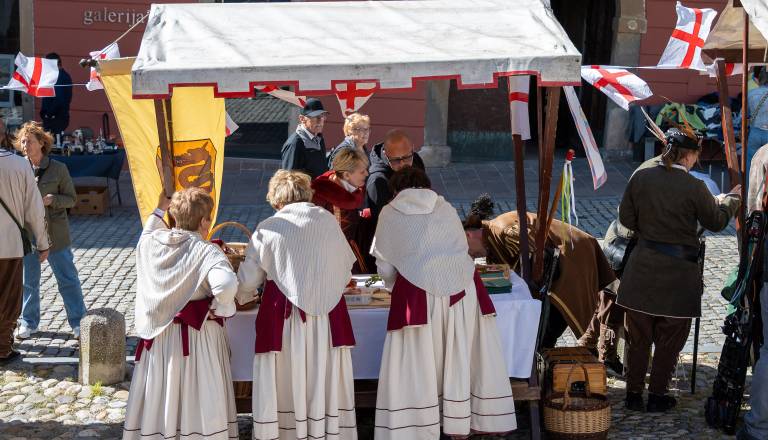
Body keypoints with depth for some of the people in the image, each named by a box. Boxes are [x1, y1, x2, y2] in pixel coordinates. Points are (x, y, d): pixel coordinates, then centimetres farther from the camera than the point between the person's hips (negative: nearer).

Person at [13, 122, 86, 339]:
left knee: (67, 279, 3)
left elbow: (71, 199, 0)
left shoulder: (58, 169, -5)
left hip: (55, 233, -2)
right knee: (29, 280, 12)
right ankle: (28, 322, 25)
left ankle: (78, 321, 13)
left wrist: (51, 200, -18)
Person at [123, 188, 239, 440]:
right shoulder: (207, 252, -19)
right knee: (198, 400, 6)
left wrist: (159, 211, 38)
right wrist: (219, 309, -18)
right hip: (198, 337, -5)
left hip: (158, 336, 5)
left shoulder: (150, 242, -2)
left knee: (158, 398, 16)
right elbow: (226, 286, -36)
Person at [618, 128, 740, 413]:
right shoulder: (694, 187, -16)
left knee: (638, 336, 15)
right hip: (678, 272, -4)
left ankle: (634, 393, 22)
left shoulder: (640, 178, -5)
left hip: (643, 269, 4)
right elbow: (716, 222, -1)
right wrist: (731, 199, 17)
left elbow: (626, 218, 3)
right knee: (669, 338, 12)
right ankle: (657, 396, 19)